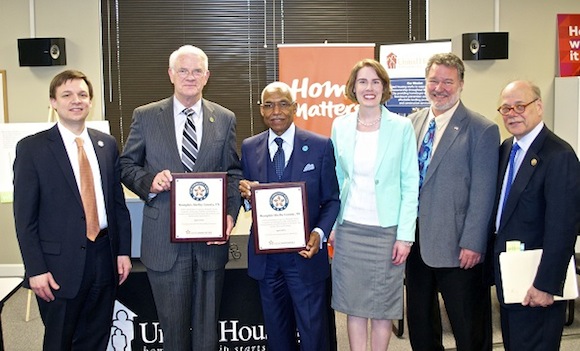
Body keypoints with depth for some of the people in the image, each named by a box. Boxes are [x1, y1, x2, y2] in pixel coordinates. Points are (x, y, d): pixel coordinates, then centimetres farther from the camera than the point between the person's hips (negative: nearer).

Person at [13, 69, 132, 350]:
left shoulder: (107, 144, 6)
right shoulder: (32, 148, -6)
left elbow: (118, 201, 9)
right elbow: (24, 216, -7)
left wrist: (124, 251, 5)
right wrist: (35, 269, -12)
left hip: (104, 258, 4)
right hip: (60, 264, -3)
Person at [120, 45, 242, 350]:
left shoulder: (225, 119, 5)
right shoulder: (145, 116, 3)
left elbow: (233, 173, 6)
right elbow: (126, 165, 7)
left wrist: (230, 214, -9)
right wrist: (149, 181, -14)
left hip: (211, 238, 1)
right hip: (164, 240, 0)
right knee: (173, 326, 13)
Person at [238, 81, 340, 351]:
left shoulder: (320, 146, -5)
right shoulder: (249, 148, 3)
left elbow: (331, 199, -2)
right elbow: (248, 199, 10)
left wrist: (319, 233, -18)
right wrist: (245, 192, -13)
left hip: (304, 252, -3)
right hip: (265, 255, 3)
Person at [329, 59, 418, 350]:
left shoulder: (401, 127, -4)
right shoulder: (340, 126, 4)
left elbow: (410, 184, -4)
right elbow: (336, 179, 10)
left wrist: (405, 235, -9)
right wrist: (331, 225, 6)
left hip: (387, 229, -2)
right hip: (349, 228, 3)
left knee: (383, 305, 7)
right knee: (353, 304, 10)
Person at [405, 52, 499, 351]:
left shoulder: (482, 130, -7)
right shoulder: (412, 123, 7)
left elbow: (482, 193, -11)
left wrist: (472, 244, -14)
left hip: (457, 246, -5)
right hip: (416, 242, 5)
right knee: (419, 325, 18)